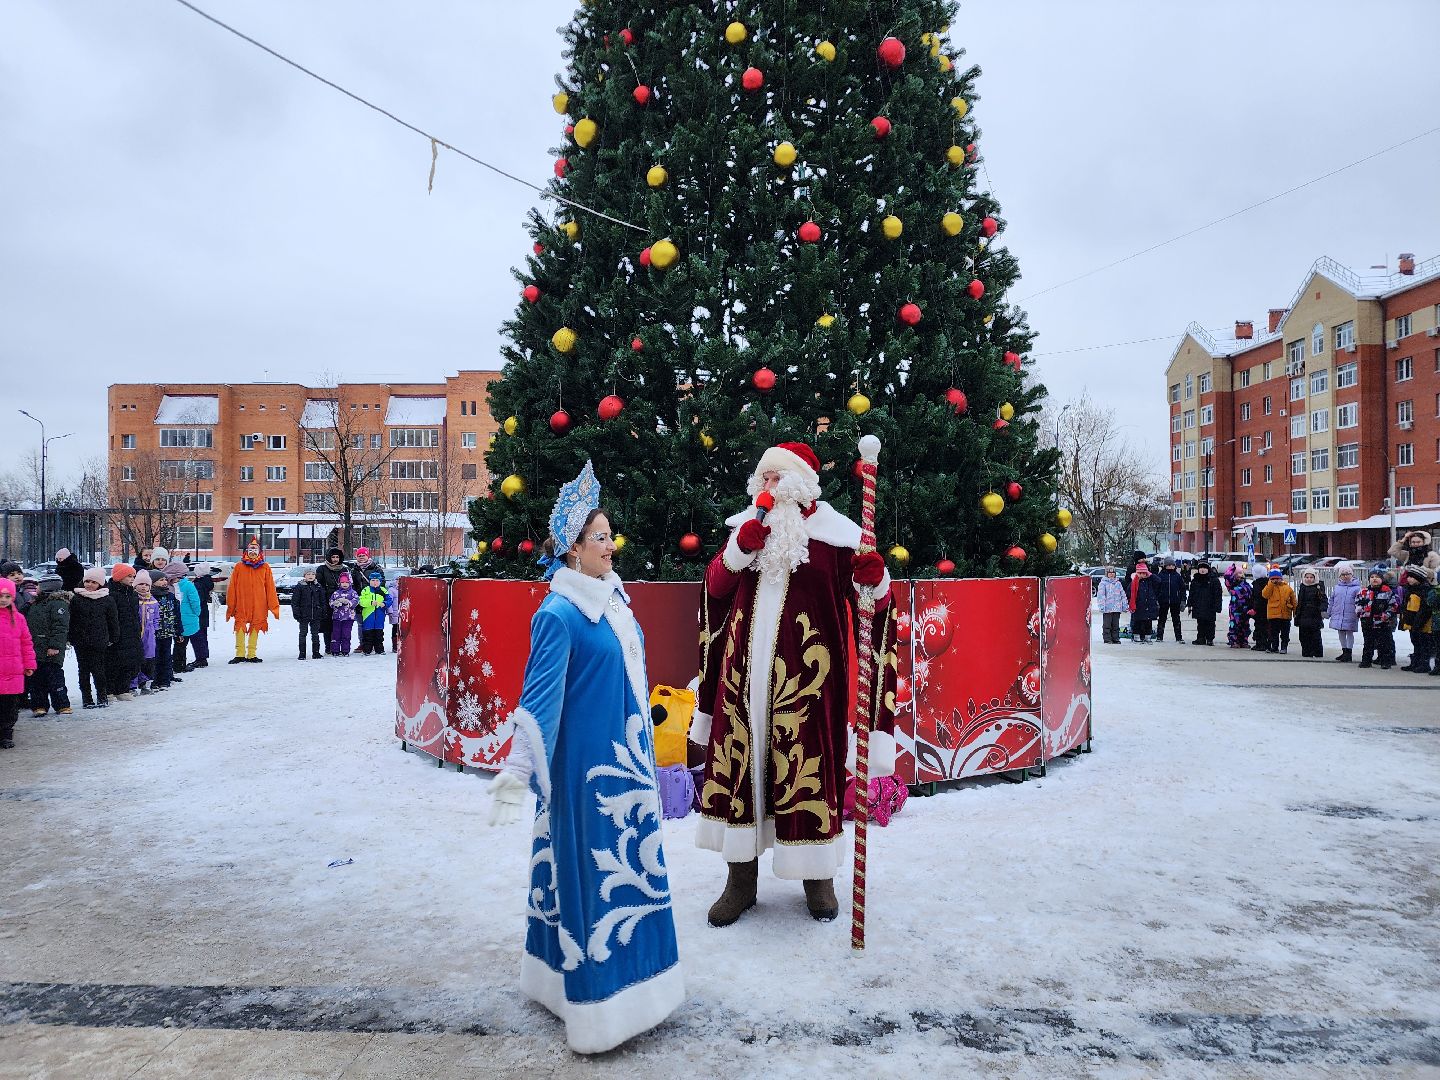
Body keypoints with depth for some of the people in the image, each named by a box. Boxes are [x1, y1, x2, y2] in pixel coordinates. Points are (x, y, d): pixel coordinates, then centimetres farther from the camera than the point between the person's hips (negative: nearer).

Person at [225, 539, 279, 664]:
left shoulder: (265, 567, 6)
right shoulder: (239, 567, 3)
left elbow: (270, 588, 6)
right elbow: (232, 588, 4)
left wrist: (274, 606, 2)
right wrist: (230, 607, 2)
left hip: (259, 606, 1)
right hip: (242, 605, -1)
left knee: (255, 628, 5)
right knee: (240, 628, -3)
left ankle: (251, 655, 13)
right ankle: (240, 654, 3)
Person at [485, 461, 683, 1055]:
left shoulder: (613, 597, 7)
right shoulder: (559, 614, -18)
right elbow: (539, 699, -20)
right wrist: (516, 775, -23)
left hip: (627, 758, 8)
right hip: (586, 764, -8)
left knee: (631, 862, 17)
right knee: (590, 867, 2)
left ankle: (628, 972, 34)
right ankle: (596, 1000, 16)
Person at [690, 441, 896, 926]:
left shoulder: (834, 533, -1)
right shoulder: (749, 526, 12)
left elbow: (871, 605, -1)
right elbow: (714, 588, 7)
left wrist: (874, 582, -23)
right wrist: (739, 550, -9)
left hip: (805, 673, -3)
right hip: (746, 670, 4)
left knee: (808, 764, 1)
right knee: (739, 760, 5)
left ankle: (818, 875, 23)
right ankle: (741, 878, 19)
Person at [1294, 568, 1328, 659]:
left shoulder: (1318, 587, -5)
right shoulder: (1302, 587, 14)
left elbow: (1324, 600, -14)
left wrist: (1323, 610, -29)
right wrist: (1297, 614, 23)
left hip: (1315, 617, -6)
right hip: (1303, 616, 6)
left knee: (1315, 636, -4)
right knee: (1304, 636, 7)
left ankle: (1318, 654, 4)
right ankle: (1306, 653, 15)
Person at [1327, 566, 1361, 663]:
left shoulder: (1356, 587, -3)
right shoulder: (1337, 587, 8)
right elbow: (1332, 600, 14)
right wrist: (1329, 612, 14)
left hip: (1350, 615, -4)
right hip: (1338, 615, 4)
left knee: (1349, 633, 3)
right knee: (1341, 633, 12)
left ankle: (1349, 653, 10)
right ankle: (1344, 652, 24)